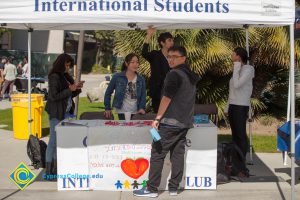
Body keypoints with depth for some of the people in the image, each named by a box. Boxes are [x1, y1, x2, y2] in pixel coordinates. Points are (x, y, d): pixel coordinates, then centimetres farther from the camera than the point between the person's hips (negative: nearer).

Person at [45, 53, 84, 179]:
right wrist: (70, 89, -16)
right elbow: (53, 96, -17)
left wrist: (77, 88, 2)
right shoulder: (54, 77, -11)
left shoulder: (65, 77, 13)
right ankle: (49, 169, 3)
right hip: (56, 113, -8)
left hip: (66, 113, 8)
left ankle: (56, 166, 18)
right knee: (54, 140, -3)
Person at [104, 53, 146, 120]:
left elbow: (143, 95, 7)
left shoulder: (141, 79, 7)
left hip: (136, 113, 3)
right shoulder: (117, 77, -1)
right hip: (122, 112, -3)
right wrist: (107, 108, 0)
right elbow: (108, 93, 5)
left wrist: (142, 108, -9)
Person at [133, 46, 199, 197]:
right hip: (185, 123, 8)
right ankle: (174, 188, 10)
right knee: (178, 154, 8)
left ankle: (152, 189, -3)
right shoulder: (191, 76, 15)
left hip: (170, 122, -8)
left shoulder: (174, 74, -11)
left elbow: (167, 98, -15)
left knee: (157, 154, -4)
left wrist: (157, 118, -13)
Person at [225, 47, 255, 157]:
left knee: (241, 134, -5)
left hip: (241, 107, -8)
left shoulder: (248, 69, -9)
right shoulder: (238, 69, 15)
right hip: (233, 105, 8)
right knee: (235, 134, 11)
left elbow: (237, 84, -23)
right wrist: (228, 107, 16)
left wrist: (236, 67, -16)